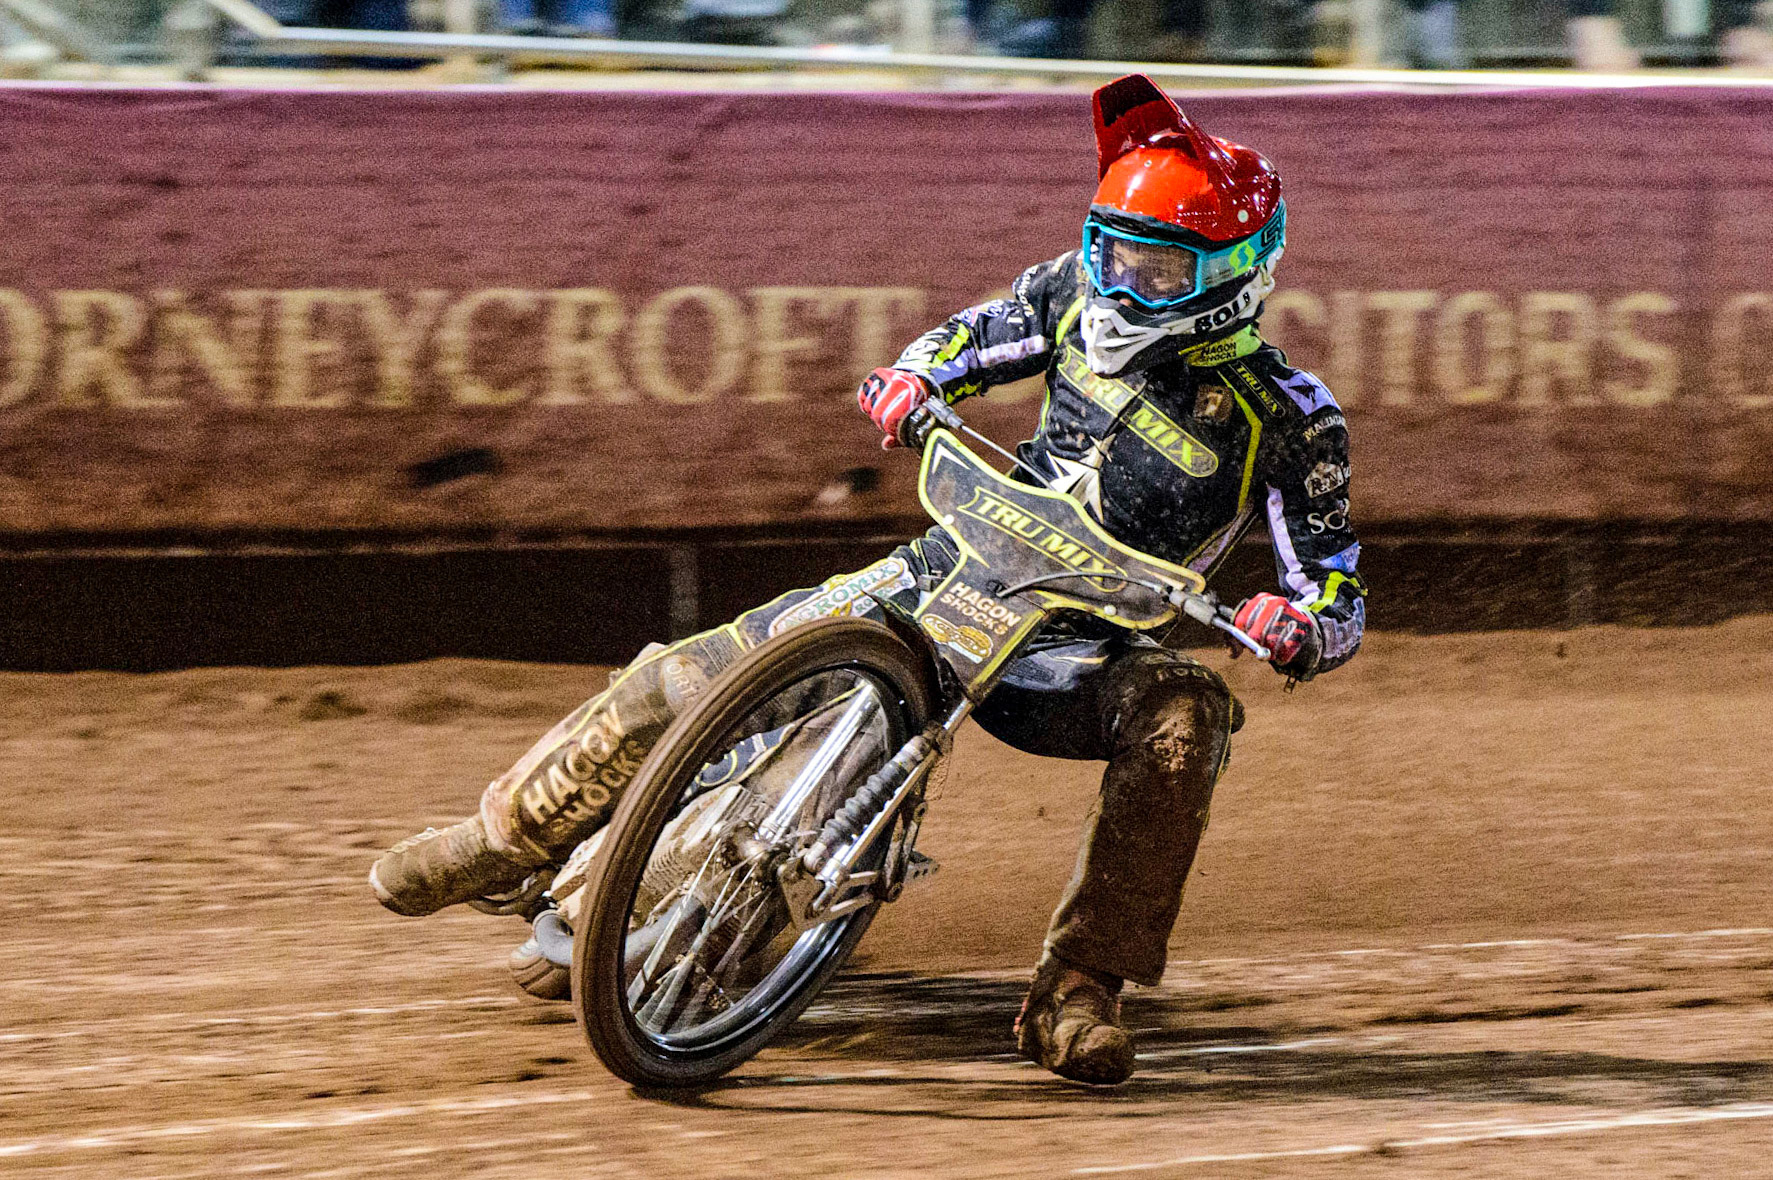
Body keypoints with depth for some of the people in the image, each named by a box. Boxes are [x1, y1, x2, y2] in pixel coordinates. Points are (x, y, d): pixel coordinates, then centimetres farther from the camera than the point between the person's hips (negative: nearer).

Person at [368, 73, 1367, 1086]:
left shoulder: (1288, 419, -13)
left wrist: (1298, 627, -36)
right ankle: (512, 834, 15)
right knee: (691, 675, -7)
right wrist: (918, 375, -6)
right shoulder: (1084, 292, -1)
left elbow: (1341, 597, -12)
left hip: (1068, 653, -3)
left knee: (1188, 714, -37)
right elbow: (979, 334, 18)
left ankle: (1077, 992, -33)